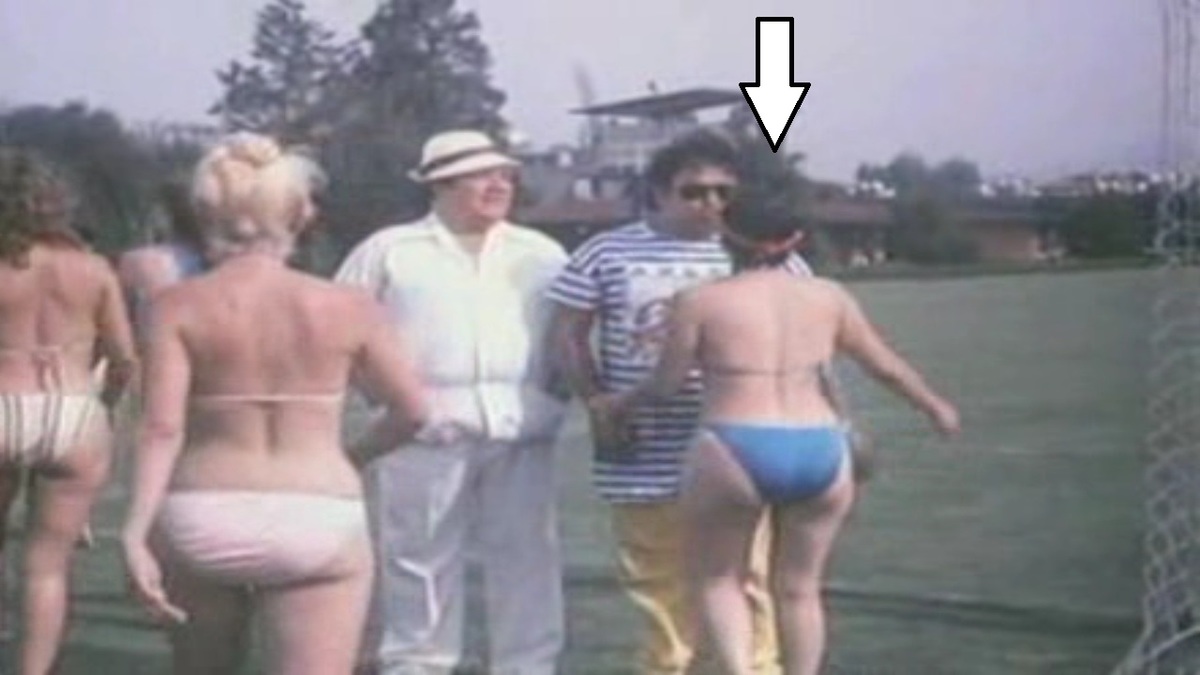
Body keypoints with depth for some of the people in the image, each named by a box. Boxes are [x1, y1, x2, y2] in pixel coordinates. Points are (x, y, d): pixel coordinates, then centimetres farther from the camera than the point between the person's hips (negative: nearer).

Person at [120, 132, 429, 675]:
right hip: (319, 521, -1)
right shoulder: (347, 308, 0)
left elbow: (162, 427, -12)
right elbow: (412, 411, 7)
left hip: (204, 518, 2)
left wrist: (135, 533, -14)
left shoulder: (180, 305, -2)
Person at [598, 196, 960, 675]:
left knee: (716, 578, 15)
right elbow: (887, 366, 15)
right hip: (820, 454, 3)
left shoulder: (699, 302, -1)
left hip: (734, 456, -3)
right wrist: (935, 407, 32)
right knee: (798, 589, 17)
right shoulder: (828, 298, 8)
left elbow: (666, 383, 3)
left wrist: (618, 404, 22)